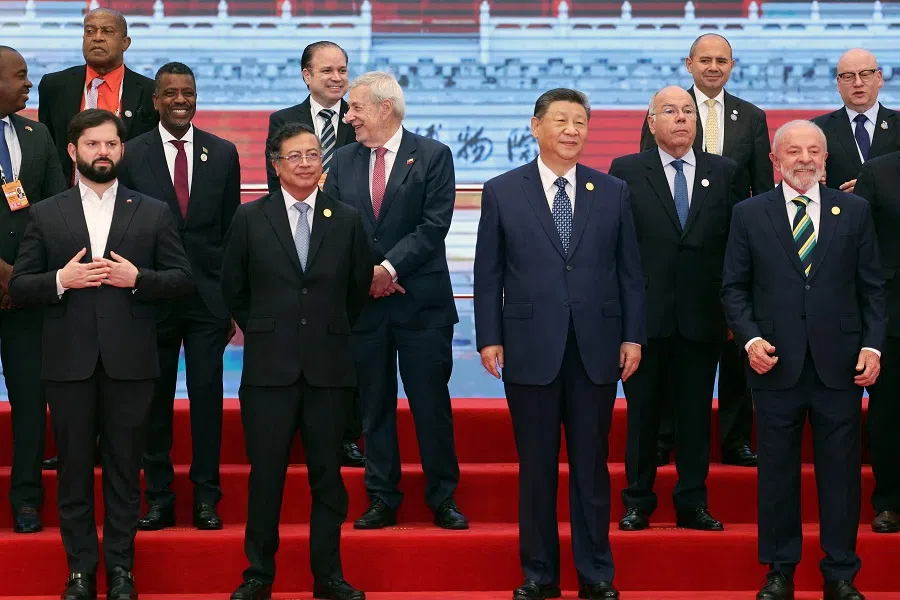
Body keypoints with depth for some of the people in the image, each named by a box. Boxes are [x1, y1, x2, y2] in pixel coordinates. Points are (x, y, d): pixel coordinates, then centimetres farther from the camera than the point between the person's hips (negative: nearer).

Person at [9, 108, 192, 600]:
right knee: (74, 468, 6)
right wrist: (60, 280, -14)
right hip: (69, 361, 0)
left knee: (124, 468, 6)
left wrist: (137, 278, -13)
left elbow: (182, 278, 4)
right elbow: (18, 286, 4)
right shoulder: (45, 215, 6)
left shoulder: (153, 213, 7)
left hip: (129, 360, 0)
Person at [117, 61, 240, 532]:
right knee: (155, 396, 5)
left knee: (207, 394, 2)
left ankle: (206, 498, 11)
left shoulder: (223, 153, 6)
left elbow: (231, 229, 7)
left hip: (208, 295, 1)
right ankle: (158, 498, 14)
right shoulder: (132, 155, 2)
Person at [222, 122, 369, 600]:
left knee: (327, 473, 6)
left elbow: (358, 289, 15)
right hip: (269, 366, -1)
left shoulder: (347, 220, 5)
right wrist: (263, 330, 11)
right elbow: (233, 288, 11)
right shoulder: (250, 218, 2)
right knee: (266, 474, 3)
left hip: (329, 367, 1)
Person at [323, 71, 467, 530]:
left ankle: (443, 499, 13)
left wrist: (390, 268, -15)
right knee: (374, 406, 8)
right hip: (363, 302, 3)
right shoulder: (343, 162, 10)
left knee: (432, 403, 2)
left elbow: (434, 225, -9)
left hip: (422, 302, -3)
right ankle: (382, 500, 16)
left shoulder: (432, 156, -1)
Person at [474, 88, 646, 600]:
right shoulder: (502, 192, 3)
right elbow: (488, 274, 3)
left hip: (596, 349, 1)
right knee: (536, 467, 6)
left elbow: (630, 270, 7)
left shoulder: (614, 192, 7)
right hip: (530, 348, -1)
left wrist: (634, 335, 2)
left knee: (591, 465, 7)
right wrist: (489, 338, -3)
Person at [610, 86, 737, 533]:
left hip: (702, 315, 2)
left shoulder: (724, 172, 8)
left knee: (696, 413, 7)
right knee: (642, 412, 6)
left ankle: (692, 503, 17)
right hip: (645, 313, -1)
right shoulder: (626, 171, 3)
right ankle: (638, 502, 16)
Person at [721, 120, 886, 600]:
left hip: (840, 364, 1)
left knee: (841, 471, 5)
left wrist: (872, 344, -4)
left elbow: (871, 287, 6)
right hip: (777, 364, 0)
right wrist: (750, 338, -10)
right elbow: (734, 288, 4)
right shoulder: (749, 214, 4)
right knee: (777, 472, 7)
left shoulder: (855, 211, 6)